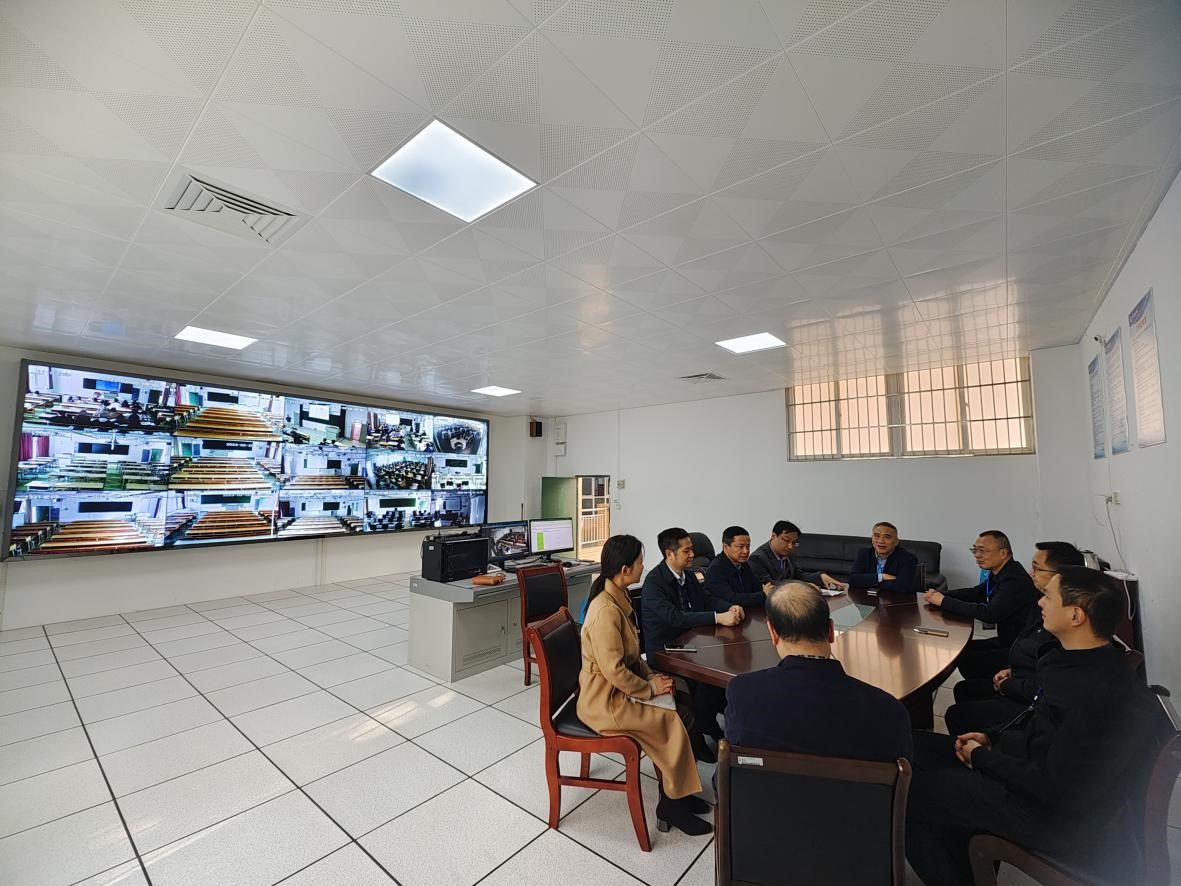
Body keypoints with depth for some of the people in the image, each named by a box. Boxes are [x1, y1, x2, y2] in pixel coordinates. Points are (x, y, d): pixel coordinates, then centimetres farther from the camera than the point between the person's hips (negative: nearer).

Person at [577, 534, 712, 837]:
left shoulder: (618, 598, 1)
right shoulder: (606, 611, -29)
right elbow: (614, 670, -26)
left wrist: (650, 676, 0)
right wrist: (650, 688, -13)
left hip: (619, 689, 9)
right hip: (604, 701, -9)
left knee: (679, 705, 1)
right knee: (672, 722, -9)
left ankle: (675, 791, 16)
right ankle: (671, 804, 12)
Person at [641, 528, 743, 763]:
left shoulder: (688, 576, 5)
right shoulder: (653, 582, -20)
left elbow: (707, 600, 12)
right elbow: (675, 617, -29)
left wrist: (730, 608, -10)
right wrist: (718, 618, -32)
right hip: (663, 651, -7)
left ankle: (710, 722, 10)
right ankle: (695, 735, -3)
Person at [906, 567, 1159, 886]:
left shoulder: (1107, 699, -29)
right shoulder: (1084, 662, 1)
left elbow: (1056, 790, -26)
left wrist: (982, 757, -13)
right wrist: (992, 737, 6)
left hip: (1056, 812, -9)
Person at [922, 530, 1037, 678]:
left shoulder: (1015, 580, -26)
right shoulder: (999, 574, 4)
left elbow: (990, 614, -31)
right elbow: (975, 593, 14)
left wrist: (945, 602, -23)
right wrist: (940, 595, -4)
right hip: (1005, 641, 9)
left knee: (965, 661, -11)